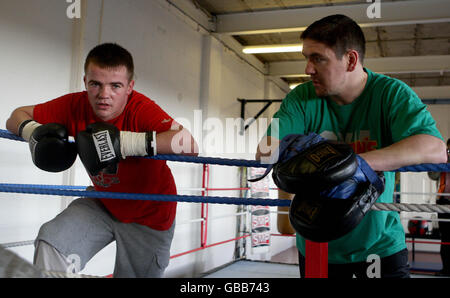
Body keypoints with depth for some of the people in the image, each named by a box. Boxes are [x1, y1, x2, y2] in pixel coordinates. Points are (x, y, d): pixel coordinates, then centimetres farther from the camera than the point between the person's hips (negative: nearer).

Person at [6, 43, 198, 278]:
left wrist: (125, 142, -53)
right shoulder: (75, 106, -15)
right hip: (103, 204, 4)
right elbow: (18, 116, -5)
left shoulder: (140, 109, -30)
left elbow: (188, 144, -47)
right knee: (51, 243, -15)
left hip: (148, 216, -3)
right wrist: (34, 132, -28)